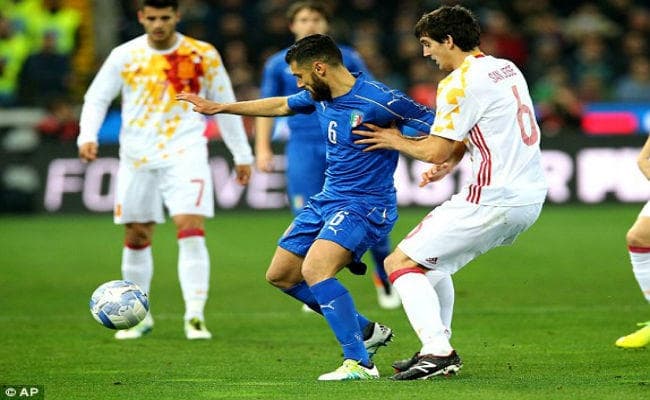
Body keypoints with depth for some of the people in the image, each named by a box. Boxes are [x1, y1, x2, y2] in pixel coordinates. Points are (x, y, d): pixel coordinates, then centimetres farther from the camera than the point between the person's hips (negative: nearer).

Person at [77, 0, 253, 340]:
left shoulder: (203, 56, 1)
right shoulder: (125, 56, 2)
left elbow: (225, 105, 9)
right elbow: (96, 99, 7)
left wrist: (242, 154, 11)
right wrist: (87, 136, -11)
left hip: (185, 154, -2)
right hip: (137, 158, 2)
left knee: (191, 229, -17)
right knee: (137, 236, 7)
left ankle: (195, 316, -17)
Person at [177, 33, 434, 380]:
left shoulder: (378, 100, -21)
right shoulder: (319, 96, 4)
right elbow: (279, 105, 24)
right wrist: (219, 107, 28)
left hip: (366, 205, -9)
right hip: (327, 199, 10)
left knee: (314, 269, -28)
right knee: (280, 274, 13)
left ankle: (359, 362, -22)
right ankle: (366, 332, 20)